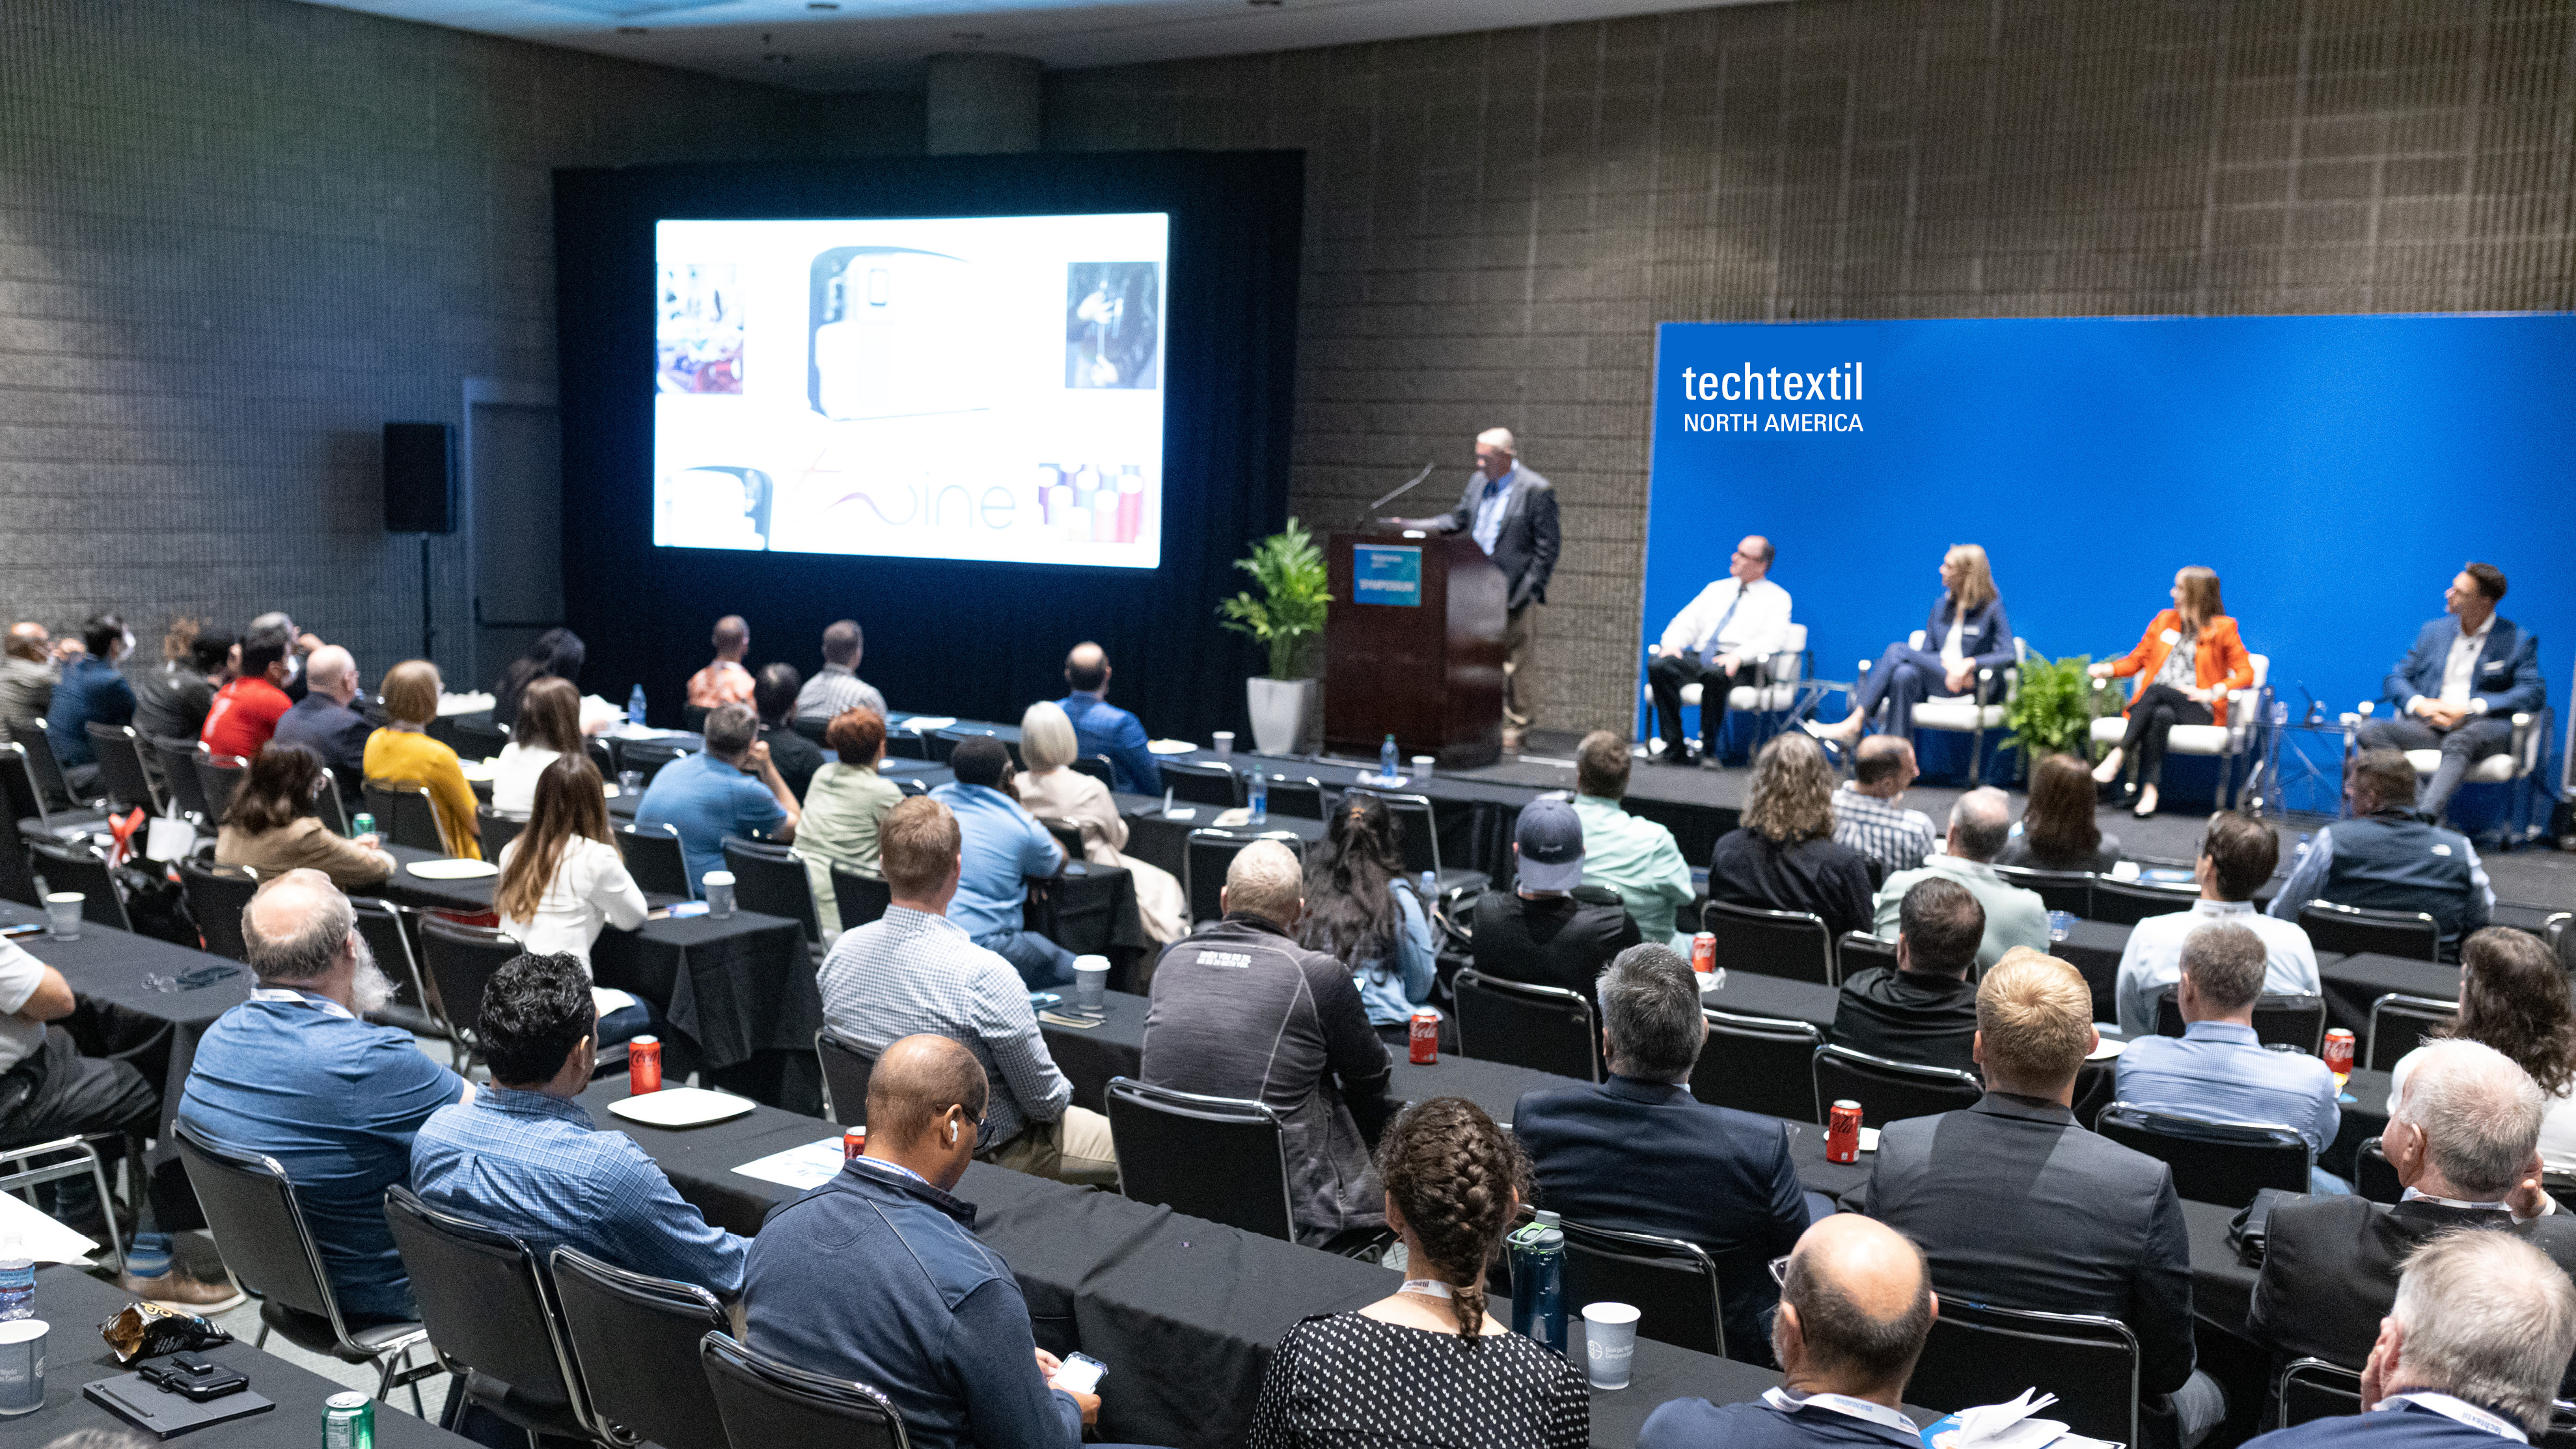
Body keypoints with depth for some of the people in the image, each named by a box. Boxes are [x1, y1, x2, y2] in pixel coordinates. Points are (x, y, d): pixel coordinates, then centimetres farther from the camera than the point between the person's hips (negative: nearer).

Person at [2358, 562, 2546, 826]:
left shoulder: (2520, 640, 8)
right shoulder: (2432, 631, 20)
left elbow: (2534, 693, -4)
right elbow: (2397, 678, 17)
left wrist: (2470, 709, -14)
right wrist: (2420, 704, -7)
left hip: (2480, 728, -4)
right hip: (2428, 727, 4)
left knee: (2459, 742, -42)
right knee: (2371, 730, -27)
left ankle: (2426, 815, -58)